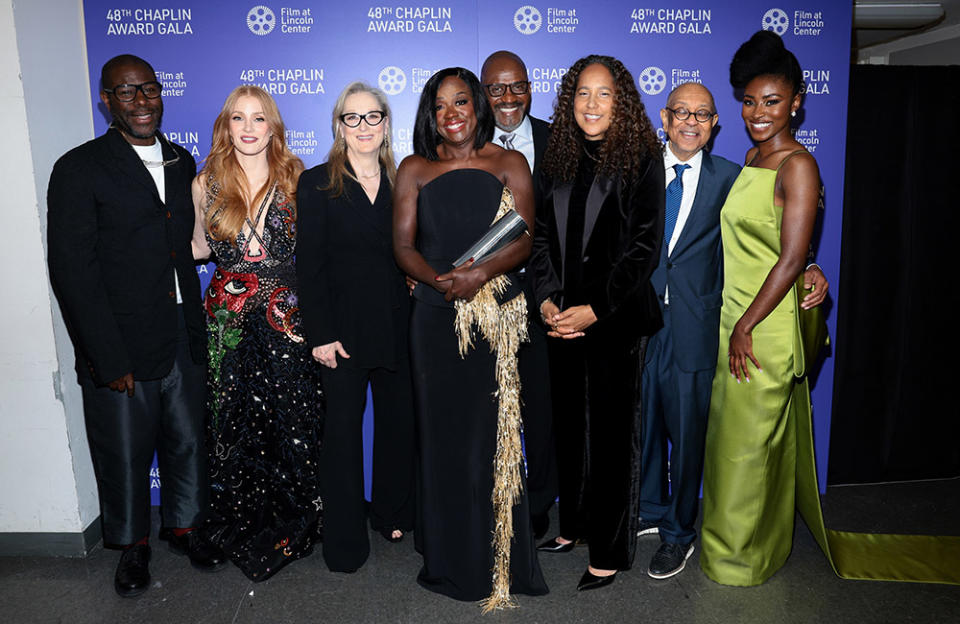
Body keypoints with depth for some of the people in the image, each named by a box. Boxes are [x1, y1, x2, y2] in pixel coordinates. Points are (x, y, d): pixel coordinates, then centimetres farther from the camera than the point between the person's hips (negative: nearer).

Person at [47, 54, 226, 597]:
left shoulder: (182, 163, 9)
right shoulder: (79, 170, -8)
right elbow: (73, 271, -12)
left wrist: (200, 328, 5)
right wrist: (110, 359, -15)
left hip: (184, 339, 5)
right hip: (121, 348, -4)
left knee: (188, 442, 17)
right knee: (125, 455, 12)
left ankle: (184, 524, 40)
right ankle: (134, 544, 35)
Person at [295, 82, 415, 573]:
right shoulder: (316, 184, -1)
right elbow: (310, 265, -6)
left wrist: (419, 321, 1)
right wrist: (320, 335, -12)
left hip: (397, 326, 3)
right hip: (343, 328, -3)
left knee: (399, 422, 11)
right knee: (343, 428, 5)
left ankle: (393, 513, 33)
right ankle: (345, 537, 20)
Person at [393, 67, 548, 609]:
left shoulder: (510, 165, 9)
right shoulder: (415, 170, 12)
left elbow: (524, 240, 0)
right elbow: (403, 244, 5)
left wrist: (481, 273, -18)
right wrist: (437, 278, -15)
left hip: (499, 315, -1)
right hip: (437, 317, 1)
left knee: (497, 433, 0)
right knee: (445, 433, 4)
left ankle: (502, 561, 15)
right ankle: (451, 563, 18)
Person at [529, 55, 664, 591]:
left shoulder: (642, 160, -6)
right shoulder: (560, 159, 8)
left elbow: (645, 247, -11)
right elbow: (542, 234, 8)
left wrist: (595, 309, -15)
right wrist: (547, 299, -5)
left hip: (617, 320, -5)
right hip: (563, 317, 5)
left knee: (612, 431, 3)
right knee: (570, 423, 14)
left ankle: (610, 551, 18)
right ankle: (573, 526, 32)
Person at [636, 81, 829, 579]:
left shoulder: (728, 178, 3)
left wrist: (808, 268, -14)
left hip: (693, 325, -1)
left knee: (687, 430, 6)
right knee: (642, 421, 14)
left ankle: (678, 533, 26)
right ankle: (650, 509, 37)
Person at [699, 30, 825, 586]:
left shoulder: (797, 166, -14)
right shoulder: (751, 158, 11)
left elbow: (791, 258, -19)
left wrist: (746, 327, -17)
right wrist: (733, 325, 12)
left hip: (766, 327, -8)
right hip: (732, 319, 8)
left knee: (749, 443, 6)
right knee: (729, 434, 19)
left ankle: (745, 553, 27)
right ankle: (727, 533, 39)